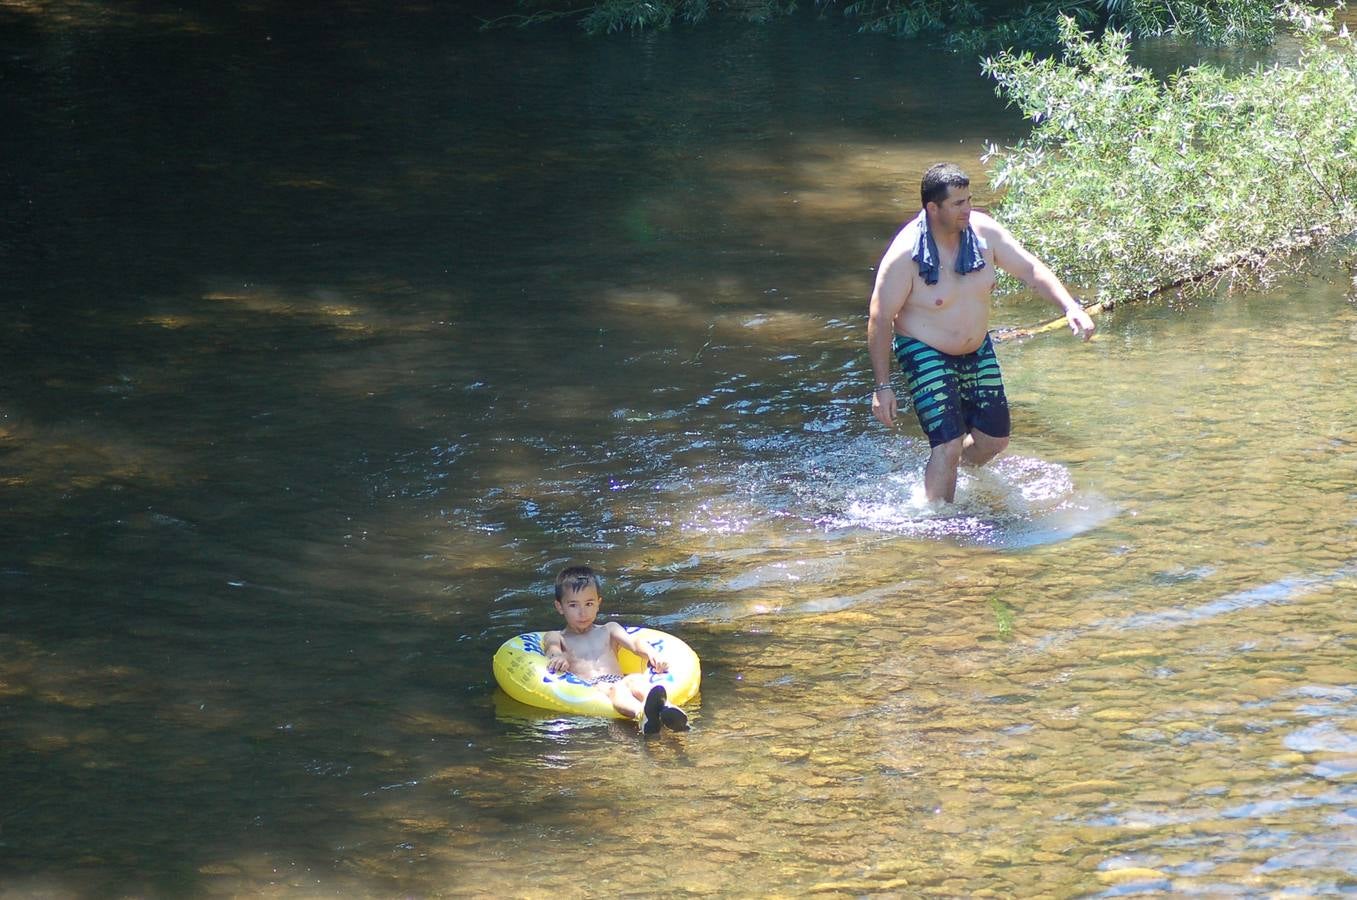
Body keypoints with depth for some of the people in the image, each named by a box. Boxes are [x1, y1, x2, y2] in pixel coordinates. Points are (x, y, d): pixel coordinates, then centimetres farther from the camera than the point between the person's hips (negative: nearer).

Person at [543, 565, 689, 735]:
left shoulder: (608, 630, 30)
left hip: (618, 681, 3)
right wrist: (558, 657, -28)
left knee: (636, 679, -32)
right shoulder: (556, 637, 25)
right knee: (614, 689, -37)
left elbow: (633, 642, 11)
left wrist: (652, 654, -13)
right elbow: (552, 647, -1)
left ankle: (664, 707, -67)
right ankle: (642, 713, -74)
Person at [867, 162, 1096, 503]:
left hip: (977, 351, 6)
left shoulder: (982, 231, -10)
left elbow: (1030, 269, -3)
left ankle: (944, 472, 40)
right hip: (926, 355, -6)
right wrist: (882, 386, -20)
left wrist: (1070, 306, -17)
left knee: (994, 439, 12)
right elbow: (880, 319, -19)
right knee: (949, 446, -15)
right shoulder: (906, 254, -24)